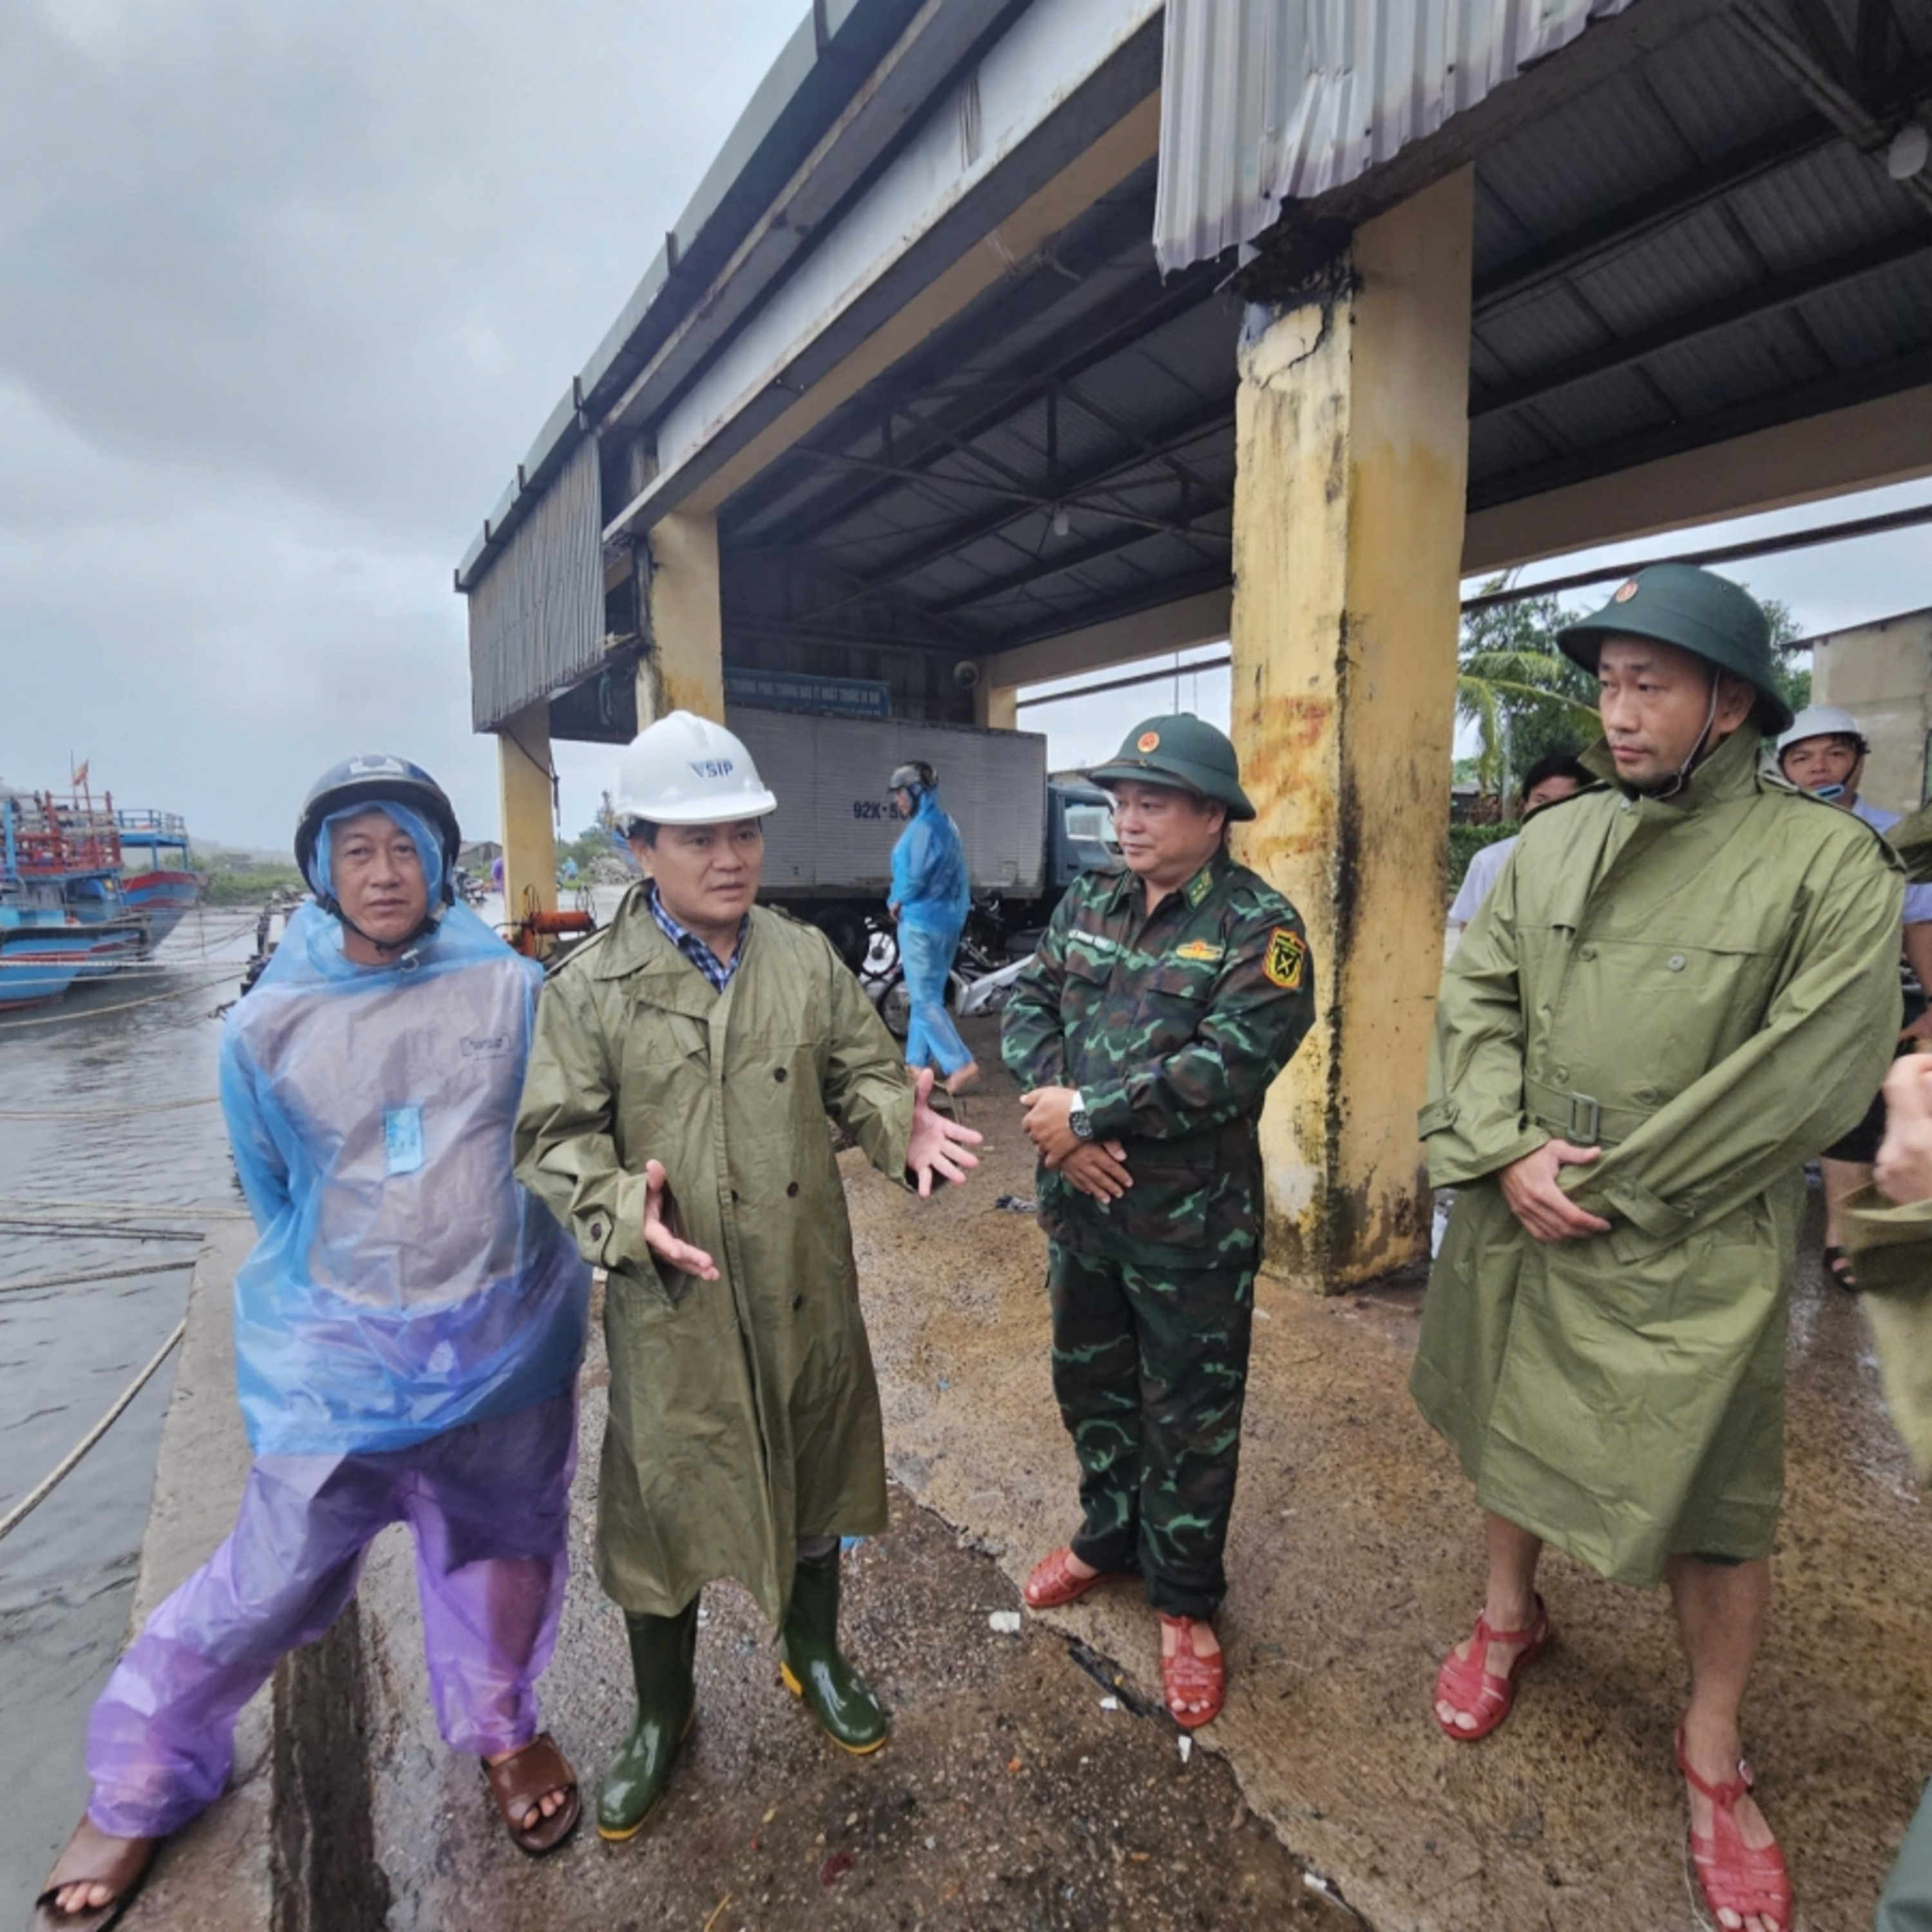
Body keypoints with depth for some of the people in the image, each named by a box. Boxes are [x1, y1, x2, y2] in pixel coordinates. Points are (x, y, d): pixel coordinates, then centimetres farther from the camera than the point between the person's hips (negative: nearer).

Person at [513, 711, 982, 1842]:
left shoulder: (807, 958, 0)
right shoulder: (591, 989, -8)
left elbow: (861, 1070, 3)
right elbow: (556, 1138, -7)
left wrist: (904, 1122, -19)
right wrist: (623, 1208, -26)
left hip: (809, 1290, 3)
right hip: (675, 1305, -2)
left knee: (816, 1475, 21)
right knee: (664, 1501, 15)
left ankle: (814, 1656, 51)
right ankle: (663, 1713, 44)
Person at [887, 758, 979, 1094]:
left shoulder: (924, 826, -15)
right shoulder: (945, 823, 15)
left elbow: (918, 876, -22)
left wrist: (898, 901, -4)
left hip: (921, 920, -10)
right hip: (946, 918, 10)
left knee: (925, 998, -6)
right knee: (928, 994, 14)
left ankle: (961, 1064, -10)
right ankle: (917, 1063, 23)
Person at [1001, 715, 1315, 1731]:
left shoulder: (1259, 925, -14)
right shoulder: (1086, 904, 5)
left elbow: (1228, 1063, -24)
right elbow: (1027, 1008, 0)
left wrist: (1087, 1112, -21)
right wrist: (1061, 1122, -16)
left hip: (1192, 1226, -5)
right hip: (1081, 1203, 6)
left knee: (1190, 1418, 12)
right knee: (1089, 1382, 23)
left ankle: (1186, 1600, 36)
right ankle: (1109, 1534, 49)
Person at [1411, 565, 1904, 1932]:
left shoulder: (1829, 862, -10)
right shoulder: (1550, 843, 4)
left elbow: (1809, 1084, -16)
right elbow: (1476, 1003, 1)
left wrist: (1608, 1192, -15)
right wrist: (1507, 1154, -13)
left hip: (1690, 1256, -4)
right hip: (1513, 1229, 5)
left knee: (1712, 1508, 10)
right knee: (1509, 1432, 21)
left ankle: (1715, 1752, 37)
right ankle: (1512, 1615, 49)